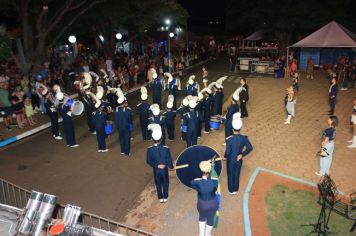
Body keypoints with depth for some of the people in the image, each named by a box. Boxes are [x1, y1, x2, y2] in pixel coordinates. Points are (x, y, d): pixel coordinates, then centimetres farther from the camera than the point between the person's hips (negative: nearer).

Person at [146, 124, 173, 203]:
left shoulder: (150, 149, -22)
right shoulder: (166, 148, -26)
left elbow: (148, 161, -16)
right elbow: (169, 160, -16)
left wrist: (156, 165, -8)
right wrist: (171, 166, 2)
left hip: (156, 169, 1)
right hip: (164, 169, -1)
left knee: (158, 183, 21)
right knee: (165, 183, 21)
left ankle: (160, 198, 35)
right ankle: (165, 197, 35)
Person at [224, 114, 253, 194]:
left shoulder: (229, 139, -28)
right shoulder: (244, 138, -18)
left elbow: (227, 152, -23)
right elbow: (250, 148, -18)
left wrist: (225, 156, 0)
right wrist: (242, 154, -11)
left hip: (230, 160, -3)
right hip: (239, 159, 3)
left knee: (230, 175, 18)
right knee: (237, 174, 22)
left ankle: (231, 190, 35)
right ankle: (235, 190, 39)